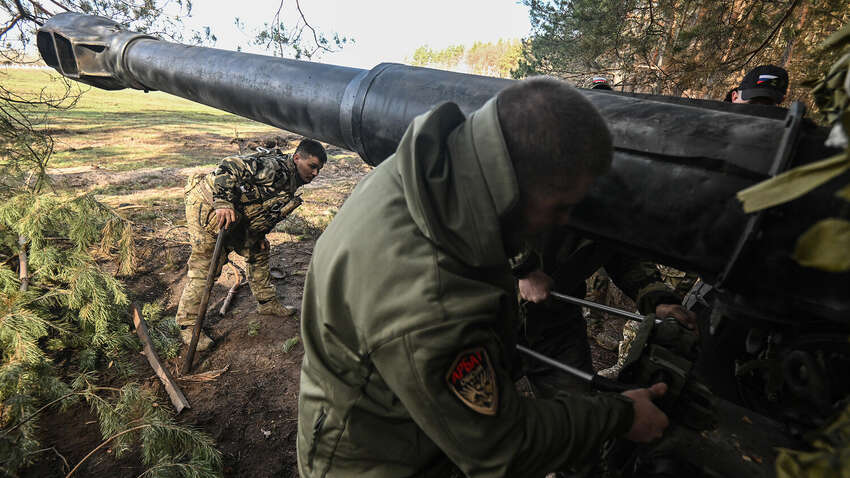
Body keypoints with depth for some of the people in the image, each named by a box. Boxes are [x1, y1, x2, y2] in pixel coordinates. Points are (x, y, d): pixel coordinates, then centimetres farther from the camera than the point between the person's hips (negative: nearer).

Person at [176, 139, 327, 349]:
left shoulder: (289, 184, 9)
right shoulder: (274, 166, -23)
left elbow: (266, 210, 20)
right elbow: (230, 166, -31)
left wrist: (259, 235, 15)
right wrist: (224, 202, -37)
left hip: (235, 215, 10)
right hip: (208, 204, -10)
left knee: (258, 250, 15)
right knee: (205, 266, -6)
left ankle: (267, 303, 30)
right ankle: (188, 324, 9)